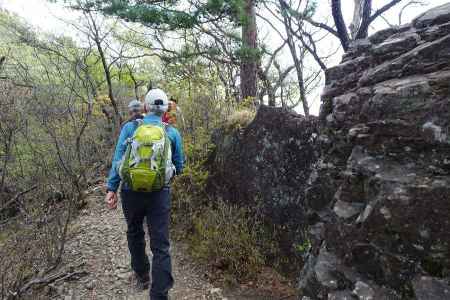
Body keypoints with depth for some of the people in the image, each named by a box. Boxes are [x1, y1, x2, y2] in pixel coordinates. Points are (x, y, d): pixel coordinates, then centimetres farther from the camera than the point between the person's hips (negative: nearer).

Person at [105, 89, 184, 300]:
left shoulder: (129, 128, 2)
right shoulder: (172, 132, 2)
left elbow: (118, 159, -4)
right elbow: (179, 167, 7)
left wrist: (112, 188, -3)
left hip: (131, 192, 1)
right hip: (160, 194, -1)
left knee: (135, 234, 26)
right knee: (160, 246, 4)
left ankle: (142, 276, 43)